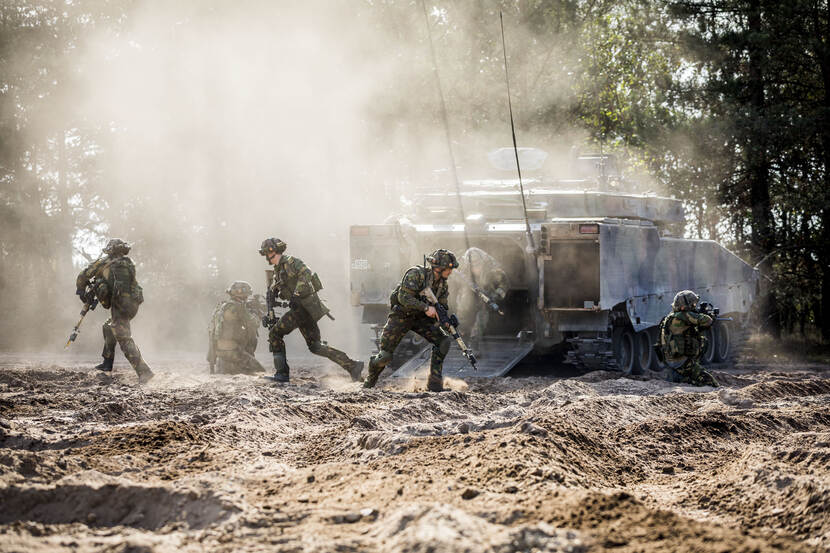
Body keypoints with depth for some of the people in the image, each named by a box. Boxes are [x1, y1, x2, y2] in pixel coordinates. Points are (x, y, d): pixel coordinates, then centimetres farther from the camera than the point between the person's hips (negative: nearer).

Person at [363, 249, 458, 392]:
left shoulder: (443, 285, -2)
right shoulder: (416, 274, -23)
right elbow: (404, 298, -30)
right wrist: (426, 308, -34)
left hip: (421, 318, 5)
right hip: (401, 316, -5)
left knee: (442, 341, -15)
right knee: (385, 355, -6)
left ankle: (434, 384, -11)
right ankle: (370, 380, 24)